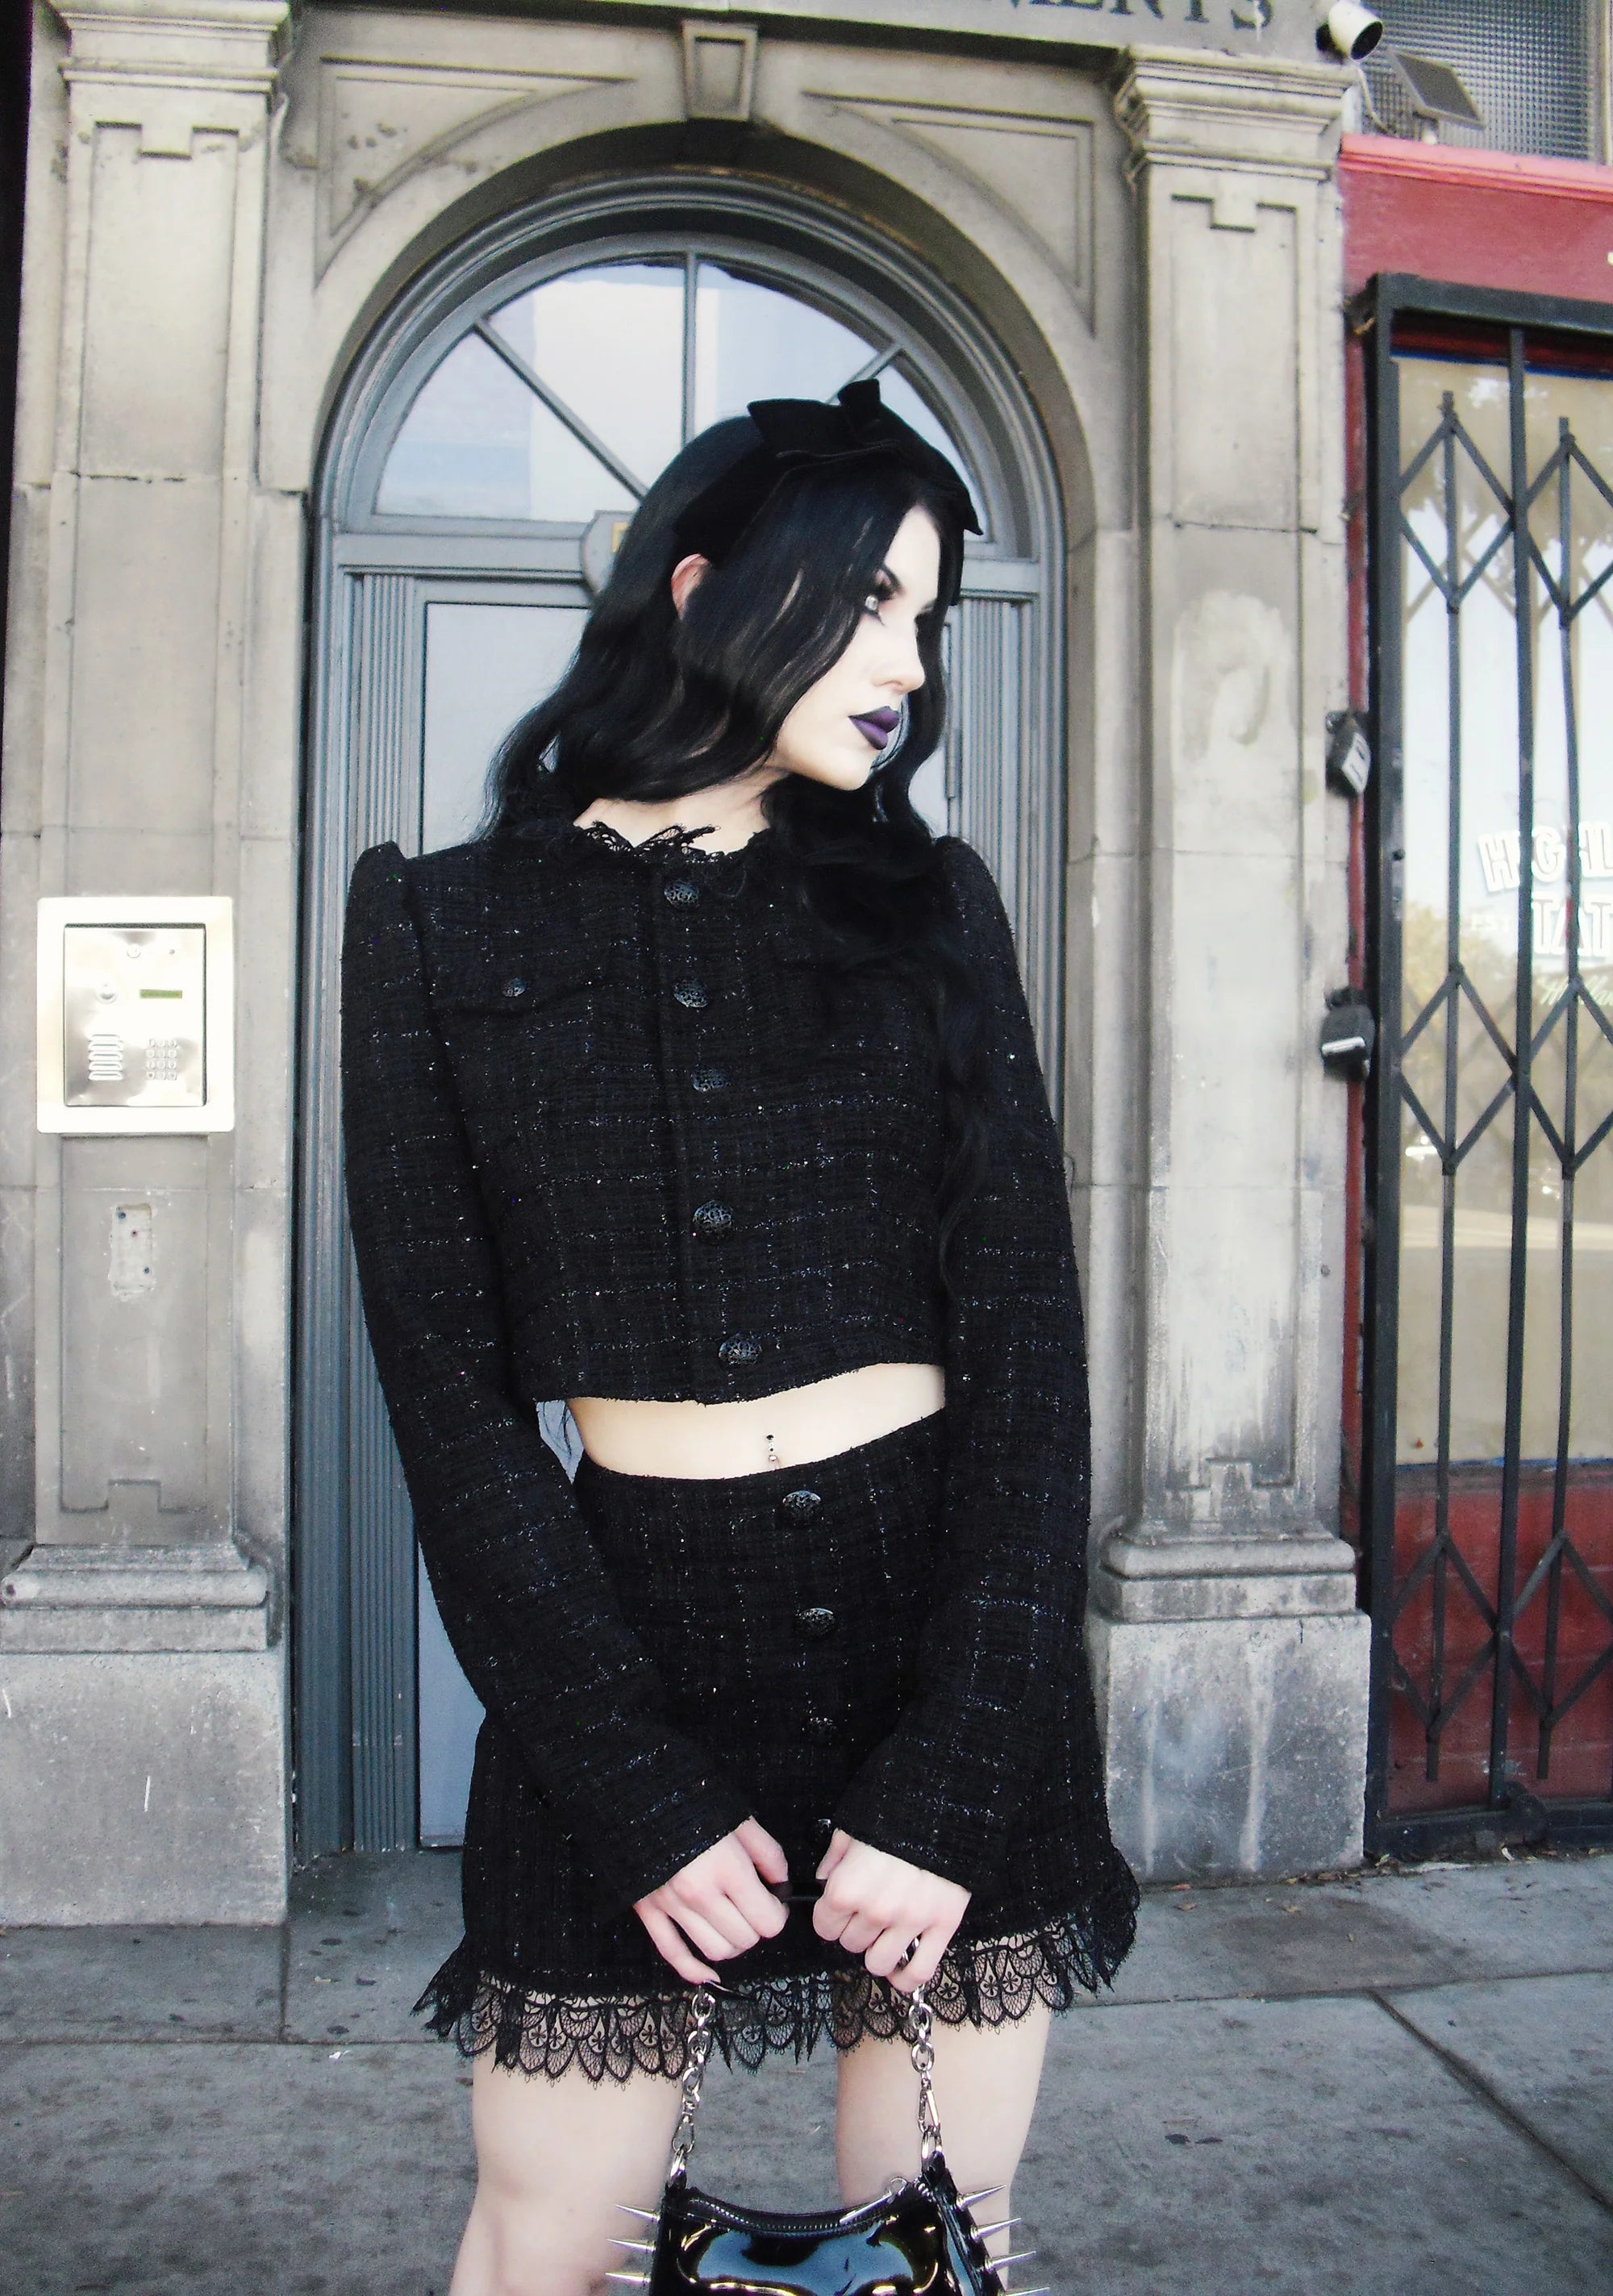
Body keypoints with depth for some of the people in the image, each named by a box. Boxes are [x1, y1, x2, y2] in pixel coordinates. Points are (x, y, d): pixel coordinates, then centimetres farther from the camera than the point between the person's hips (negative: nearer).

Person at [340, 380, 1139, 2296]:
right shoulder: (444, 928, 1)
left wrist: (952, 1774, -10)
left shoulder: (926, 902, 5)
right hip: (628, 1644, -1)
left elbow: (1025, 1338, -1)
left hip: (949, 1621, 2)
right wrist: (638, 1788, -8)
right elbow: (448, 1389, -2)